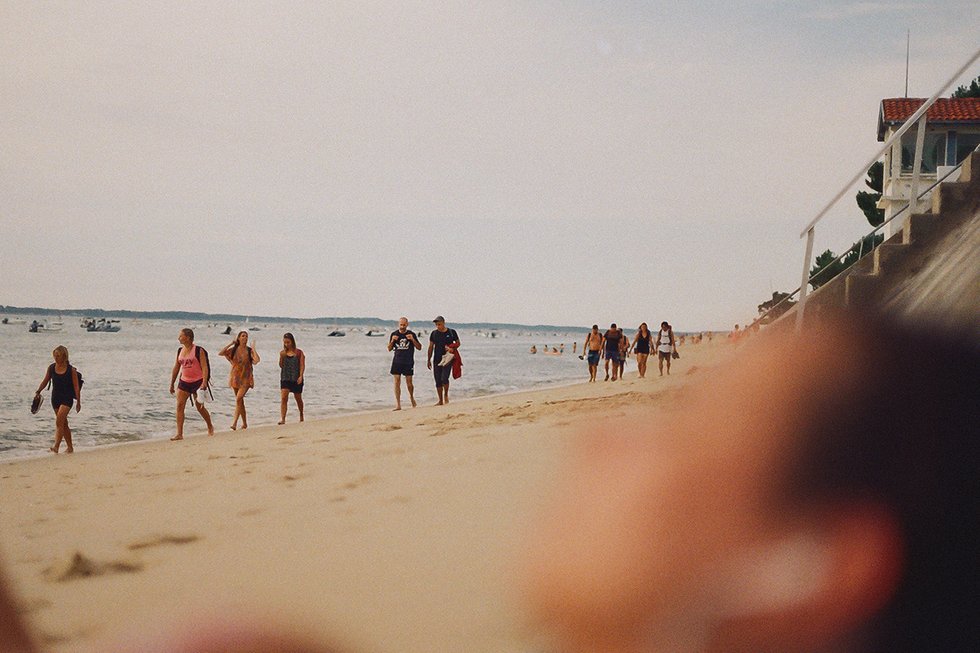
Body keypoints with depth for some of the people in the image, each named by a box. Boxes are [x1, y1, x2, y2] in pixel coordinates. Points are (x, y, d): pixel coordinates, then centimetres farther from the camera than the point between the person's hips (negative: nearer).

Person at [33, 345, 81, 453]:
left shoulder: (71, 370, -9)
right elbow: (45, 381, 12)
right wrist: (38, 392, -2)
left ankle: (56, 447, -23)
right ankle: (70, 447, 22)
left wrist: (78, 402, -7)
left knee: (59, 422, -19)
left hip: (67, 398, -5)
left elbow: (76, 387, -7)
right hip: (55, 398, 5)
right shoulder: (51, 368, 3)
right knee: (64, 424, 12)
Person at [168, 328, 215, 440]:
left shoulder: (198, 350, -10)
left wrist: (204, 383, -23)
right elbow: (176, 368, 15)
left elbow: (204, 367, -14)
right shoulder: (180, 351, 8)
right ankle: (179, 434, -7)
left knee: (200, 407, 5)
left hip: (198, 382, -5)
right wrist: (172, 384, 16)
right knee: (179, 406, -7)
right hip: (184, 382, 5)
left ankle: (210, 427, 31)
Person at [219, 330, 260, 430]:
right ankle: (244, 423, 21)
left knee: (238, 399, -19)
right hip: (235, 378, 4)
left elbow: (257, 360, -21)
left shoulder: (249, 351, -4)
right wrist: (230, 343, -8)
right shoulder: (234, 350, 3)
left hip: (246, 379, -4)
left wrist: (253, 348, -14)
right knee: (240, 401, 11)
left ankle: (234, 422, -21)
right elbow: (220, 353, -8)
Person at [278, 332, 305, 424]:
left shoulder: (299, 353, -1)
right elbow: (281, 365, 4)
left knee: (298, 398, 14)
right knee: (283, 398, -14)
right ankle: (282, 418, -18)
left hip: (296, 378, -1)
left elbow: (302, 365, -5)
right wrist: (281, 357, -12)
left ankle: (301, 415, 36)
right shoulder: (283, 352, 6)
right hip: (285, 378, 1)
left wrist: (301, 376, -16)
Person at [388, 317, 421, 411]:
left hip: (408, 362, -1)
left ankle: (412, 397, 33)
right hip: (397, 361, 1)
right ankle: (398, 404, -3)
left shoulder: (412, 334, 1)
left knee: (409, 382, 3)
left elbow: (419, 347, 1)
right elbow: (389, 349, 10)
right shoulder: (394, 334, 5)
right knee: (397, 382, -5)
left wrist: (412, 339, -15)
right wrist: (392, 341, -10)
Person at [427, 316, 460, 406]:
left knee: (444, 378, -18)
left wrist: (452, 348, -9)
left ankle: (446, 394, 9)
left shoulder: (452, 332, 0)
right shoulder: (434, 334, 7)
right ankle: (440, 401, 13)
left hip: (448, 359, -3)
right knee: (438, 381, 3)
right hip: (437, 360, 3)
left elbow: (458, 343, 11)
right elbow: (431, 347, 11)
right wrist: (428, 360, 9)